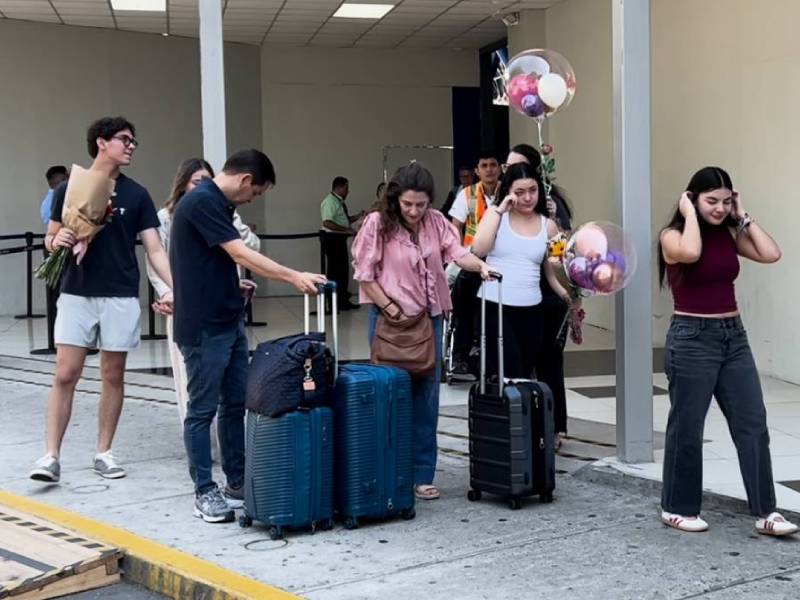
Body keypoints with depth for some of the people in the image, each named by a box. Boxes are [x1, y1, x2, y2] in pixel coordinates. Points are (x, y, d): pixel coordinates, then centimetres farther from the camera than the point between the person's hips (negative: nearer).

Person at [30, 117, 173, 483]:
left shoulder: (136, 195, 4)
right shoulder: (69, 189, 2)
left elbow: (154, 250, 0)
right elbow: (50, 241, 9)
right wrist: (57, 241, -15)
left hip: (120, 297, 1)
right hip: (76, 294, -1)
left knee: (113, 377, 6)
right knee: (65, 376, -4)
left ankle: (104, 453, 17)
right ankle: (51, 456, 0)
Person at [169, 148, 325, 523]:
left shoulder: (219, 203, 12)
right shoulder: (201, 202, -18)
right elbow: (242, 255, -25)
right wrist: (293, 277, -27)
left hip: (229, 321, 10)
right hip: (203, 327, -10)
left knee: (235, 404, 13)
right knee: (203, 409, -1)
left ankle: (237, 481, 21)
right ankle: (205, 491, 7)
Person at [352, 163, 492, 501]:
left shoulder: (436, 222, 4)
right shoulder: (377, 224, -9)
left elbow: (457, 253, -6)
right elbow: (364, 275, -9)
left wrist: (480, 265, -27)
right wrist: (392, 310, -12)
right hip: (391, 319, -4)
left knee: (426, 399, 6)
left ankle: (421, 475, 15)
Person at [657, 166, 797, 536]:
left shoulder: (729, 235, 9)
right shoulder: (672, 236, -7)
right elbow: (691, 252, -30)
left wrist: (744, 218, 1)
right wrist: (690, 213, -15)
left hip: (733, 336, 6)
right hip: (692, 338, -5)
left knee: (753, 424, 1)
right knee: (687, 429, 4)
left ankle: (765, 513, 5)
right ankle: (677, 509, 19)